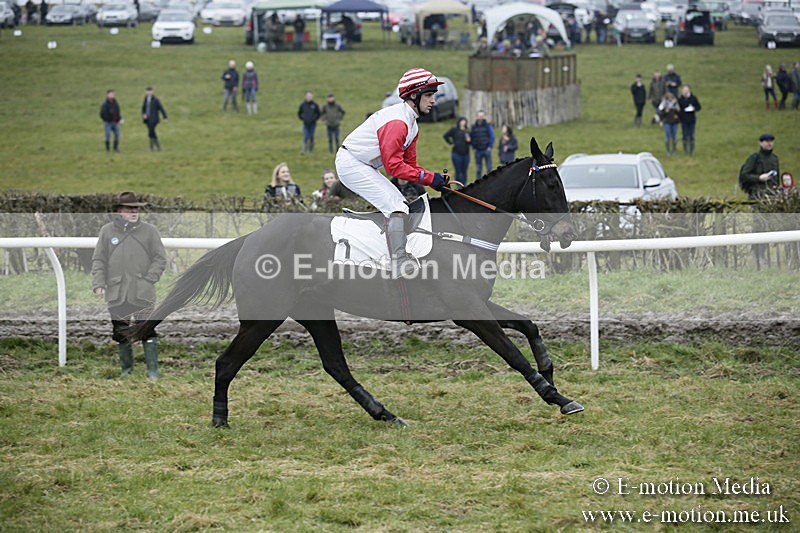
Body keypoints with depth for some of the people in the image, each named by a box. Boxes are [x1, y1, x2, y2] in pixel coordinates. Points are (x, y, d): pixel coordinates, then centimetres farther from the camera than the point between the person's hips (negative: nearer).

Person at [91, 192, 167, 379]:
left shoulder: (149, 231, 6)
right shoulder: (107, 231, 8)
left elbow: (160, 259, 6)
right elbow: (98, 260, 9)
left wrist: (149, 279, -7)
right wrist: (98, 284, -2)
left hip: (142, 294, -2)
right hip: (116, 294, 2)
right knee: (121, 333, 6)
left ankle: (152, 371, -3)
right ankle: (126, 370, 18)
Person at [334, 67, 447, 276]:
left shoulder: (411, 125, 10)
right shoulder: (397, 122, -24)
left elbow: (409, 164, 12)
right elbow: (394, 165, -26)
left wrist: (435, 180, -4)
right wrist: (428, 177, -23)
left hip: (364, 167, 11)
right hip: (350, 163, -11)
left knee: (400, 203, 11)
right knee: (396, 208, -18)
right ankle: (399, 261, -24)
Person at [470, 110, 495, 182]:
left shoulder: (488, 126, 1)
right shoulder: (473, 127, 9)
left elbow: (492, 136, -1)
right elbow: (471, 137, 15)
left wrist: (490, 147, -8)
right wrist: (473, 147, 6)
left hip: (486, 149, -2)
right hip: (477, 151, 2)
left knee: (489, 167, -3)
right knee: (478, 169, 4)